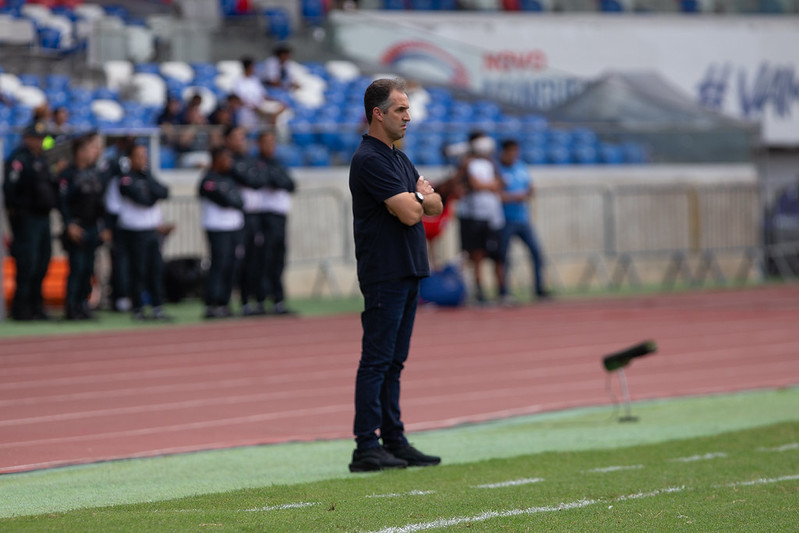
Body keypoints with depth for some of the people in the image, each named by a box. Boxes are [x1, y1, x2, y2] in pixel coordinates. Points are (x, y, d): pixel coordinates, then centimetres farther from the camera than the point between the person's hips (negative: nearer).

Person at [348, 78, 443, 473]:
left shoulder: (398, 159, 18)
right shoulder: (370, 160, -13)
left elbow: (434, 206, 16)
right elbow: (408, 213, -20)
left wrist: (417, 196, -6)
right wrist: (420, 196, 2)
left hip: (408, 272, 9)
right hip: (384, 274, -9)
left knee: (393, 362, 11)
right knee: (376, 361, -8)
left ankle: (394, 440, 14)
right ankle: (366, 447, -8)